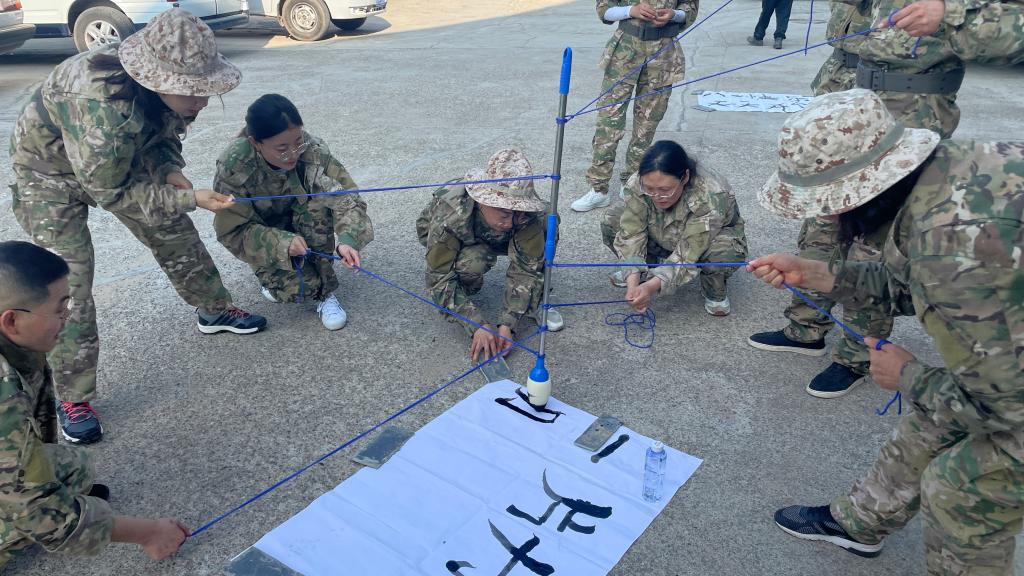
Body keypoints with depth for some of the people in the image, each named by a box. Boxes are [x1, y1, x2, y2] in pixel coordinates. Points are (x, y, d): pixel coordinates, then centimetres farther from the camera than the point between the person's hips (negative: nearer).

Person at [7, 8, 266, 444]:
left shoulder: (163, 86, -21)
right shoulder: (101, 108, -43)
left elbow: (161, 136, -1)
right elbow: (110, 194, -31)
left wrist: (170, 170, -21)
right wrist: (189, 198, -32)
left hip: (121, 160, 7)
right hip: (51, 170, -6)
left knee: (175, 233, 10)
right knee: (68, 282, -11)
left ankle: (215, 310, 35)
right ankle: (72, 399, 2)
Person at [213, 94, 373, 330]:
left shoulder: (312, 149, -28)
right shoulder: (233, 167, -30)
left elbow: (345, 194, -32)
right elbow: (232, 231, -24)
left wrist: (347, 239, -51)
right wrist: (281, 243, -39)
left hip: (300, 220, 2)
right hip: (259, 230, -2)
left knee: (319, 203, -31)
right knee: (302, 286, -25)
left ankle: (325, 293, -15)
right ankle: (273, 273, 13)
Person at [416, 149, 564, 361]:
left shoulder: (526, 213, -34)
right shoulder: (450, 215, -41)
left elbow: (525, 268, -28)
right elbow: (438, 279, -35)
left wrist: (506, 323, -37)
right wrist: (479, 324, -43)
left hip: (494, 239, 3)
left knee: (545, 225, -26)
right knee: (473, 261, -39)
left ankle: (533, 302, -10)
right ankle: (453, 300, -5)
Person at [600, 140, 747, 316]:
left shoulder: (710, 198, -40)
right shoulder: (638, 184, -29)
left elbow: (689, 255, -39)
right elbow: (631, 234, -28)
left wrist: (653, 285, -51)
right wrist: (633, 279, -42)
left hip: (711, 237, -3)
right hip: (665, 241, 4)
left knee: (724, 252, -40)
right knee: (611, 222, -16)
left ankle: (714, 291, -6)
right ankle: (647, 269, 6)